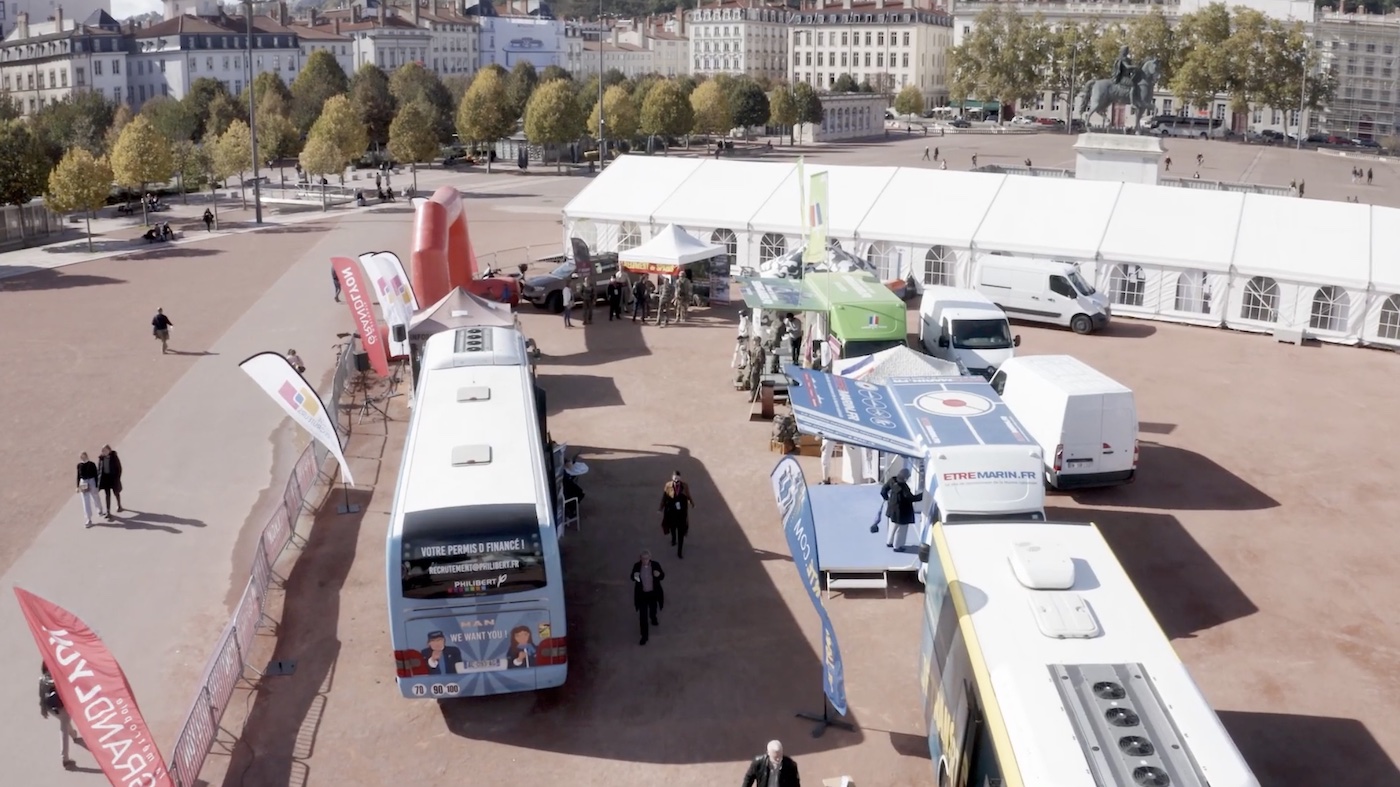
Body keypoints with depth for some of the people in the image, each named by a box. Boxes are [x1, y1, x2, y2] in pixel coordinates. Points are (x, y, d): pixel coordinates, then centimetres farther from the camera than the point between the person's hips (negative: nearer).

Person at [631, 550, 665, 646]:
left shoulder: (656, 565, -18)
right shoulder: (637, 566, -18)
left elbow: (662, 576, -7)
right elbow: (632, 578, -6)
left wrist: (659, 574, -30)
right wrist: (635, 577, -30)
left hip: (653, 593, 1)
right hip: (642, 594, -1)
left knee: (653, 609, 29)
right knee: (643, 615, 2)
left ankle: (653, 619, 63)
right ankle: (644, 636, 13)